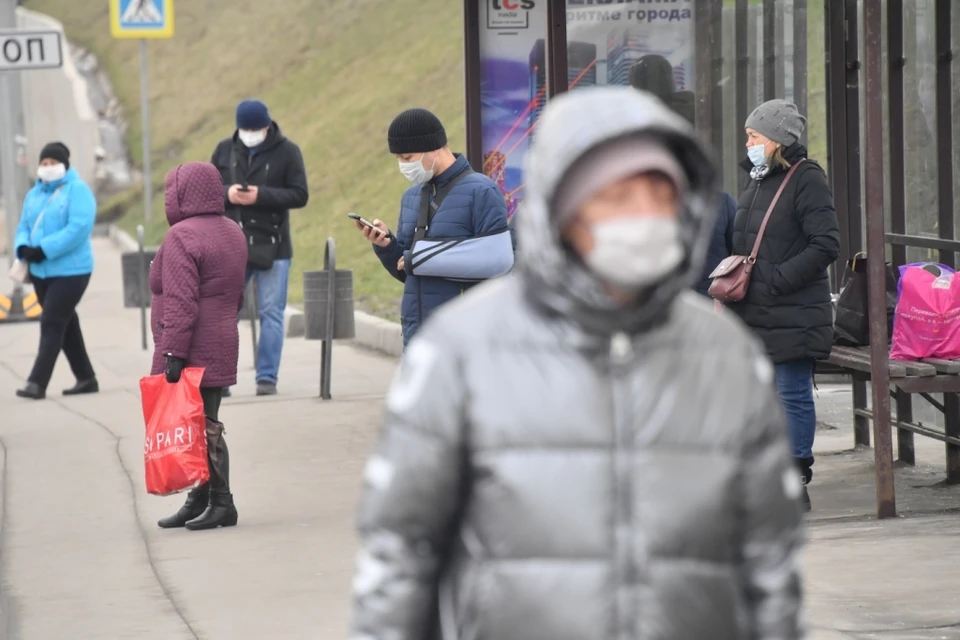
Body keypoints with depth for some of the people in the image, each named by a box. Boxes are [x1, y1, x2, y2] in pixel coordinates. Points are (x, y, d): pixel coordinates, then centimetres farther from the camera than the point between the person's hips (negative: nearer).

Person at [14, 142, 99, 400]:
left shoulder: (77, 190, -10)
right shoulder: (34, 194, 14)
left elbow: (78, 228, -22)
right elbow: (24, 226, 14)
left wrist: (45, 249, -26)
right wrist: (23, 248, -10)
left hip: (70, 270, -8)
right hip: (41, 271, 8)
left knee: (51, 324, -12)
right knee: (66, 325, 13)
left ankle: (37, 383, -16)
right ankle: (86, 378, 22)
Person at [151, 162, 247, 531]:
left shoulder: (181, 237, -14)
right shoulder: (232, 233, 16)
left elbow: (180, 303, -20)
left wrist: (174, 352, -20)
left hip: (192, 355, -10)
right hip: (221, 352, 10)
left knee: (201, 429, -6)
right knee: (205, 425, 14)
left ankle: (220, 504, -6)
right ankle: (200, 501, 20)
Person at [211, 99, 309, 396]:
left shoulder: (287, 152, -3)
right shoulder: (225, 150, 6)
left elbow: (300, 195, -6)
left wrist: (261, 196, -18)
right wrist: (226, 193, -12)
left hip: (272, 247, -3)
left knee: (271, 314, 0)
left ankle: (267, 377, 4)